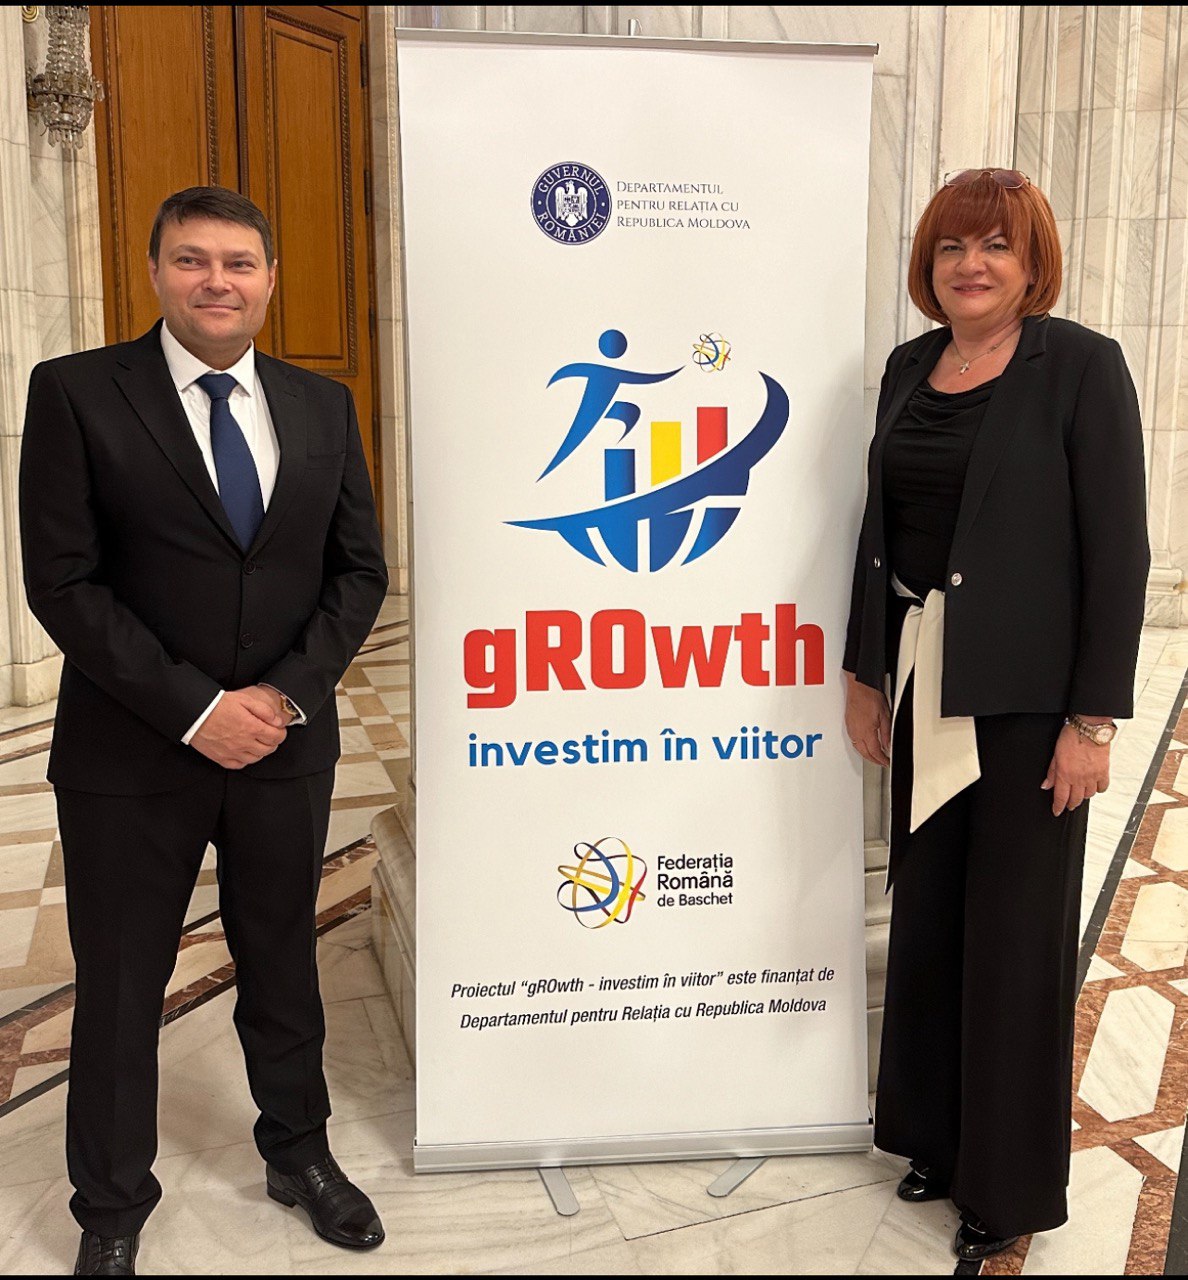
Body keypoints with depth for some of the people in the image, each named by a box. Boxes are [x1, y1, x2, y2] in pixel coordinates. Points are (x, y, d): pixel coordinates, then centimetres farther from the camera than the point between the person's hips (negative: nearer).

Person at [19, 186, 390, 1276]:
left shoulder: (322, 405, 5)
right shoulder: (77, 392, -7)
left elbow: (359, 568, 4)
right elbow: (64, 582, -11)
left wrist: (289, 693, -9)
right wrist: (195, 709, -17)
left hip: (286, 745, 3)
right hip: (132, 756, -3)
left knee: (282, 963, 19)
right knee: (120, 986, 12)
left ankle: (299, 1153, 41)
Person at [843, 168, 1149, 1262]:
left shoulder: (1081, 365, -9)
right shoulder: (909, 368, 9)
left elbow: (1119, 548, -12)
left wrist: (1093, 719, -15)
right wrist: (867, 672, 11)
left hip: (1028, 691, -5)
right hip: (924, 680, 6)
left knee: (1016, 928, 5)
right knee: (926, 911, 14)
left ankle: (1011, 1183, 23)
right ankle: (937, 1133, 34)